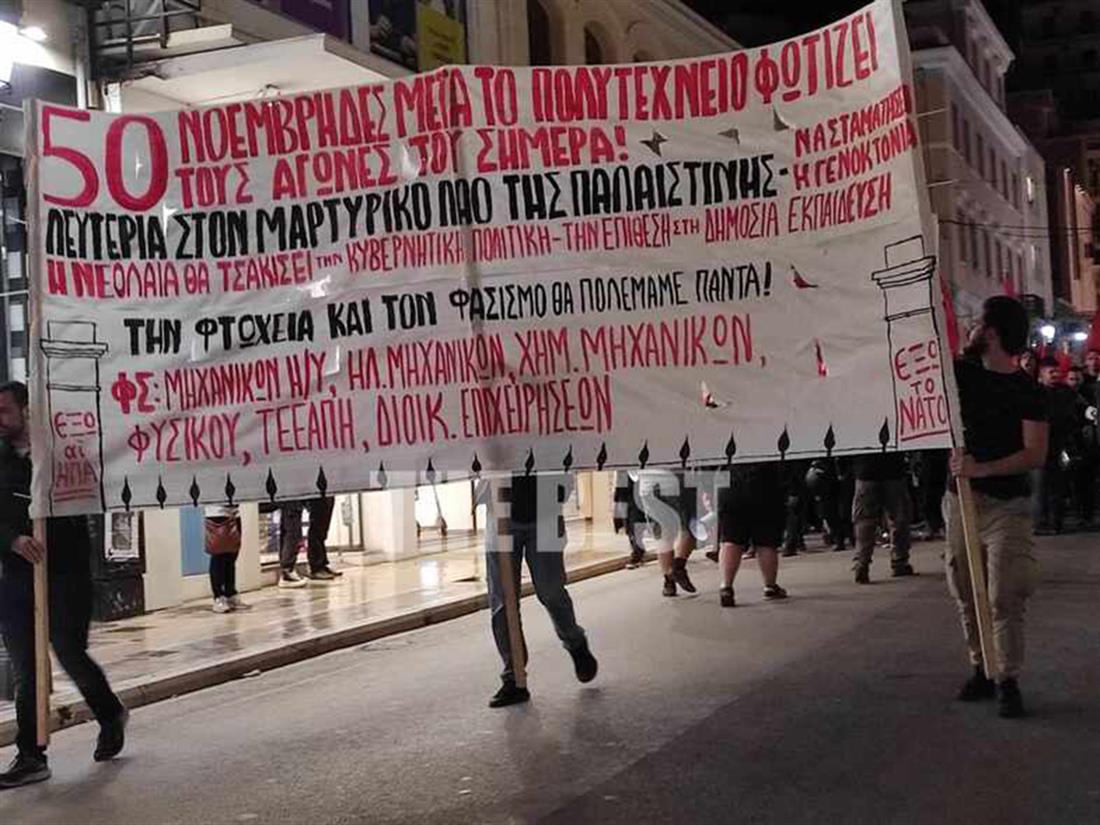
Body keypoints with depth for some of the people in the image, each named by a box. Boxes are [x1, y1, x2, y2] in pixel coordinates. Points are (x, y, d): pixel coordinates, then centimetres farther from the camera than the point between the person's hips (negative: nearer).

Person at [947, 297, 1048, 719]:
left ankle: (1008, 681, -4)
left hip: (1006, 505, -5)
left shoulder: (1027, 391, -6)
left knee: (1004, 598, -10)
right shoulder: (963, 372, 8)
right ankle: (982, 670, 22)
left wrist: (982, 469, -23)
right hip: (960, 500, 5)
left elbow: (1036, 455, -13)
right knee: (967, 596, 10)